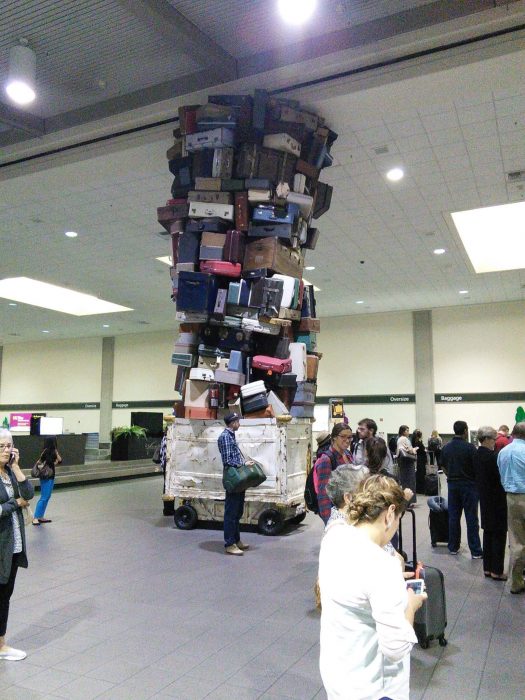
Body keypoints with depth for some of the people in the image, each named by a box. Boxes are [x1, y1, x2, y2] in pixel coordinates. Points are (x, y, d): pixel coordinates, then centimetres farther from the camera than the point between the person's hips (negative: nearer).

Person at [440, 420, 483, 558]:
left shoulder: (446, 448, 3)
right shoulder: (470, 447, -14)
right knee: (471, 519, 0)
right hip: (469, 485, -5)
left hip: (452, 484, 5)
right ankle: (476, 551, 3)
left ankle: (453, 547, 17)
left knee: (453, 517, 10)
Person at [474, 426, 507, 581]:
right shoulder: (491, 456, -21)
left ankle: (488, 568, 23)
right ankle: (496, 571, 9)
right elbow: (500, 477, -18)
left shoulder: (477, 455, 6)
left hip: (485, 499, 8)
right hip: (496, 500, -8)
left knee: (488, 533, 16)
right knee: (499, 534, 2)